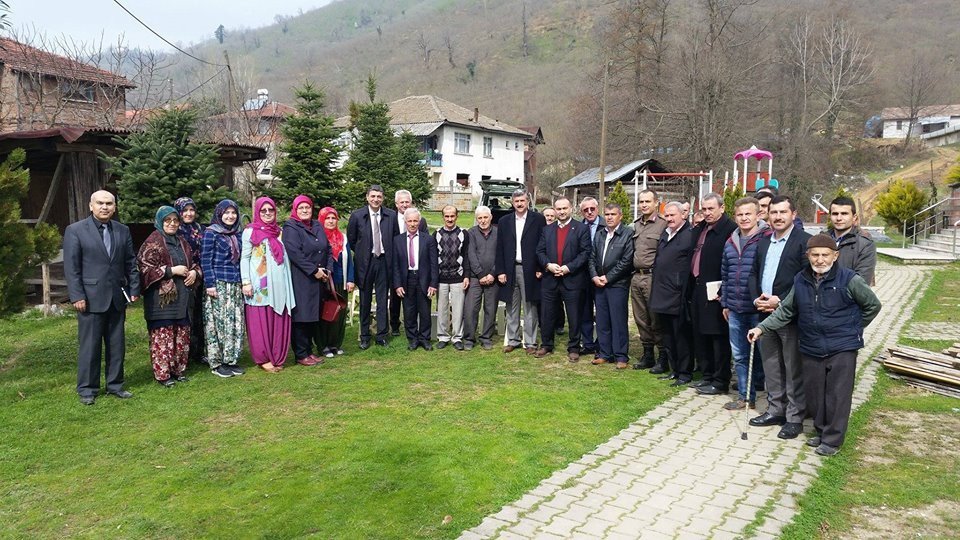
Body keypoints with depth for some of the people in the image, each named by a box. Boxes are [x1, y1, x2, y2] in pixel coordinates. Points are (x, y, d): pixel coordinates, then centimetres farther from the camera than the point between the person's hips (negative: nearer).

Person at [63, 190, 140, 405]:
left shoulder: (123, 231, 9)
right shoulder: (75, 230, -2)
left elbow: (131, 262, 12)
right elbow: (71, 266, -6)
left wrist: (134, 289, 5)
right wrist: (77, 296, -11)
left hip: (117, 298, 4)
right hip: (91, 298, -4)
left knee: (117, 344, 10)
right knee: (89, 345, 2)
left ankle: (115, 385, 21)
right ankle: (87, 389, 14)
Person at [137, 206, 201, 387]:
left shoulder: (182, 242, 15)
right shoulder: (152, 242, -5)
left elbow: (193, 262, 25)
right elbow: (145, 268, -12)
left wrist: (194, 272, 2)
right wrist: (171, 270, -16)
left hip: (182, 297, 7)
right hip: (161, 298, -7)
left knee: (182, 335, 10)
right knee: (162, 336, -3)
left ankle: (178, 369, 21)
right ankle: (162, 374, 6)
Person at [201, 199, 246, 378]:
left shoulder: (237, 234, 14)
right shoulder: (211, 233, -3)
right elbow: (205, 260, -7)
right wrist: (210, 284, -13)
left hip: (236, 285, 6)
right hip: (218, 284, -6)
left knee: (236, 322, 5)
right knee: (219, 322, -4)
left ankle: (232, 359, 13)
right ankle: (217, 362, 5)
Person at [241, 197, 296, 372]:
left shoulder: (279, 231, 16)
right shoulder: (250, 231, 1)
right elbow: (244, 258, -3)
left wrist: (287, 283, 12)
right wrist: (246, 282, -12)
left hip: (279, 284, 5)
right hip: (260, 284, -5)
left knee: (278, 322, 5)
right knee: (260, 322, -1)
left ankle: (277, 357, 15)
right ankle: (263, 359, 8)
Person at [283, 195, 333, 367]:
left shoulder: (317, 226, 14)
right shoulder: (290, 228, -7)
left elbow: (327, 249, 14)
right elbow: (294, 253, -18)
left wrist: (328, 269, -1)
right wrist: (314, 270, -18)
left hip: (319, 280, 7)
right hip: (300, 280, -7)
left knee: (314, 316, 11)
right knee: (301, 316, -2)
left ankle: (310, 350, 21)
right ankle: (301, 354, 6)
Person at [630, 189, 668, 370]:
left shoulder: (663, 224, -9)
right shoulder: (635, 225, 13)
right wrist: (633, 272, 12)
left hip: (653, 277, -7)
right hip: (636, 277, 7)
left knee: (656, 320, -2)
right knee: (641, 319, 13)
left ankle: (663, 358, 10)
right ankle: (647, 355, 25)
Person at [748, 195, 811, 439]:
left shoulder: (804, 241, -8)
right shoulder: (763, 243, 13)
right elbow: (754, 273, 16)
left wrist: (781, 301, -18)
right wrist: (756, 299, -1)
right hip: (766, 314, 7)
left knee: (793, 369, 2)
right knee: (770, 366, 15)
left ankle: (795, 418, 13)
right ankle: (775, 410, 28)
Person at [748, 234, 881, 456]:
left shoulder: (849, 280, -11)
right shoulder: (801, 280, 2)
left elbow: (873, 305, 2)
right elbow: (785, 311, 9)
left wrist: (853, 327, 6)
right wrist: (762, 328, 1)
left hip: (842, 348, -4)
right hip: (811, 349, 4)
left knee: (837, 395, 1)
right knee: (814, 394, 12)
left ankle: (832, 440, 13)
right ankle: (821, 431, 30)